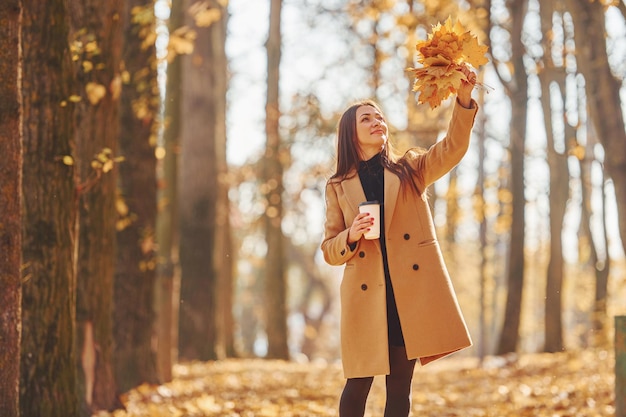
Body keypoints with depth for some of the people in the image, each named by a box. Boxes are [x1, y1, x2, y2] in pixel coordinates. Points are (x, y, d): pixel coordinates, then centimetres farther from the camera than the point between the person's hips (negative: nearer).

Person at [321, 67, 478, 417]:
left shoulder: (410, 169, 12)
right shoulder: (338, 187, 11)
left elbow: (452, 148, -5)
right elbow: (330, 250, 10)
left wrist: (464, 100, -20)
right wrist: (351, 237, -12)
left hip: (411, 292, 1)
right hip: (366, 297, 0)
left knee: (400, 387, 3)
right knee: (358, 385, 0)